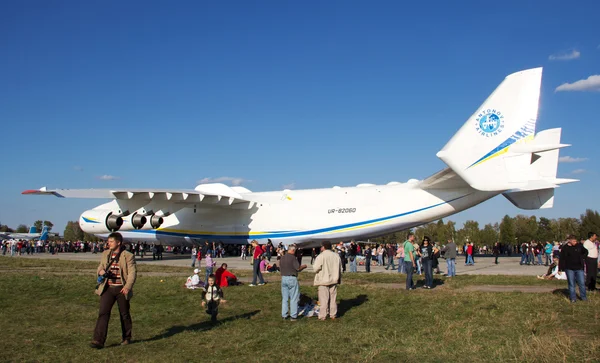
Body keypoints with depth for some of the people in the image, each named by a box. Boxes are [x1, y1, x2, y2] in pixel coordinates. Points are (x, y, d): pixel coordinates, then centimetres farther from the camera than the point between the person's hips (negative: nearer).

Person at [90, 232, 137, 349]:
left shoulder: (128, 256, -6)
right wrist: (100, 271, -5)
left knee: (124, 314, 10)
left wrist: (128, 287, -25)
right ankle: (98, 340, -8)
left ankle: (126, 338, 27)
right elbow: (100, 266, 21)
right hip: (107, 288, 3)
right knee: (103, 313, -8)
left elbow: (132, 272, -11)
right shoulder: (105, 254, 10)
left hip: (122, 289, -3)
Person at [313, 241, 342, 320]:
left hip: (323, 280, -5)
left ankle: (322, 316, 4)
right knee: (333, 298, 13)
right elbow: (339, 268, 9)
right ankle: (333, 314, 19)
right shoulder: (336, 256, 3)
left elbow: (315, 268, -17)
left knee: (323, 299, 1)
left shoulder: (321, 256, -16)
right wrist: (338, 279, 18)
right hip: (334, 280, 5)